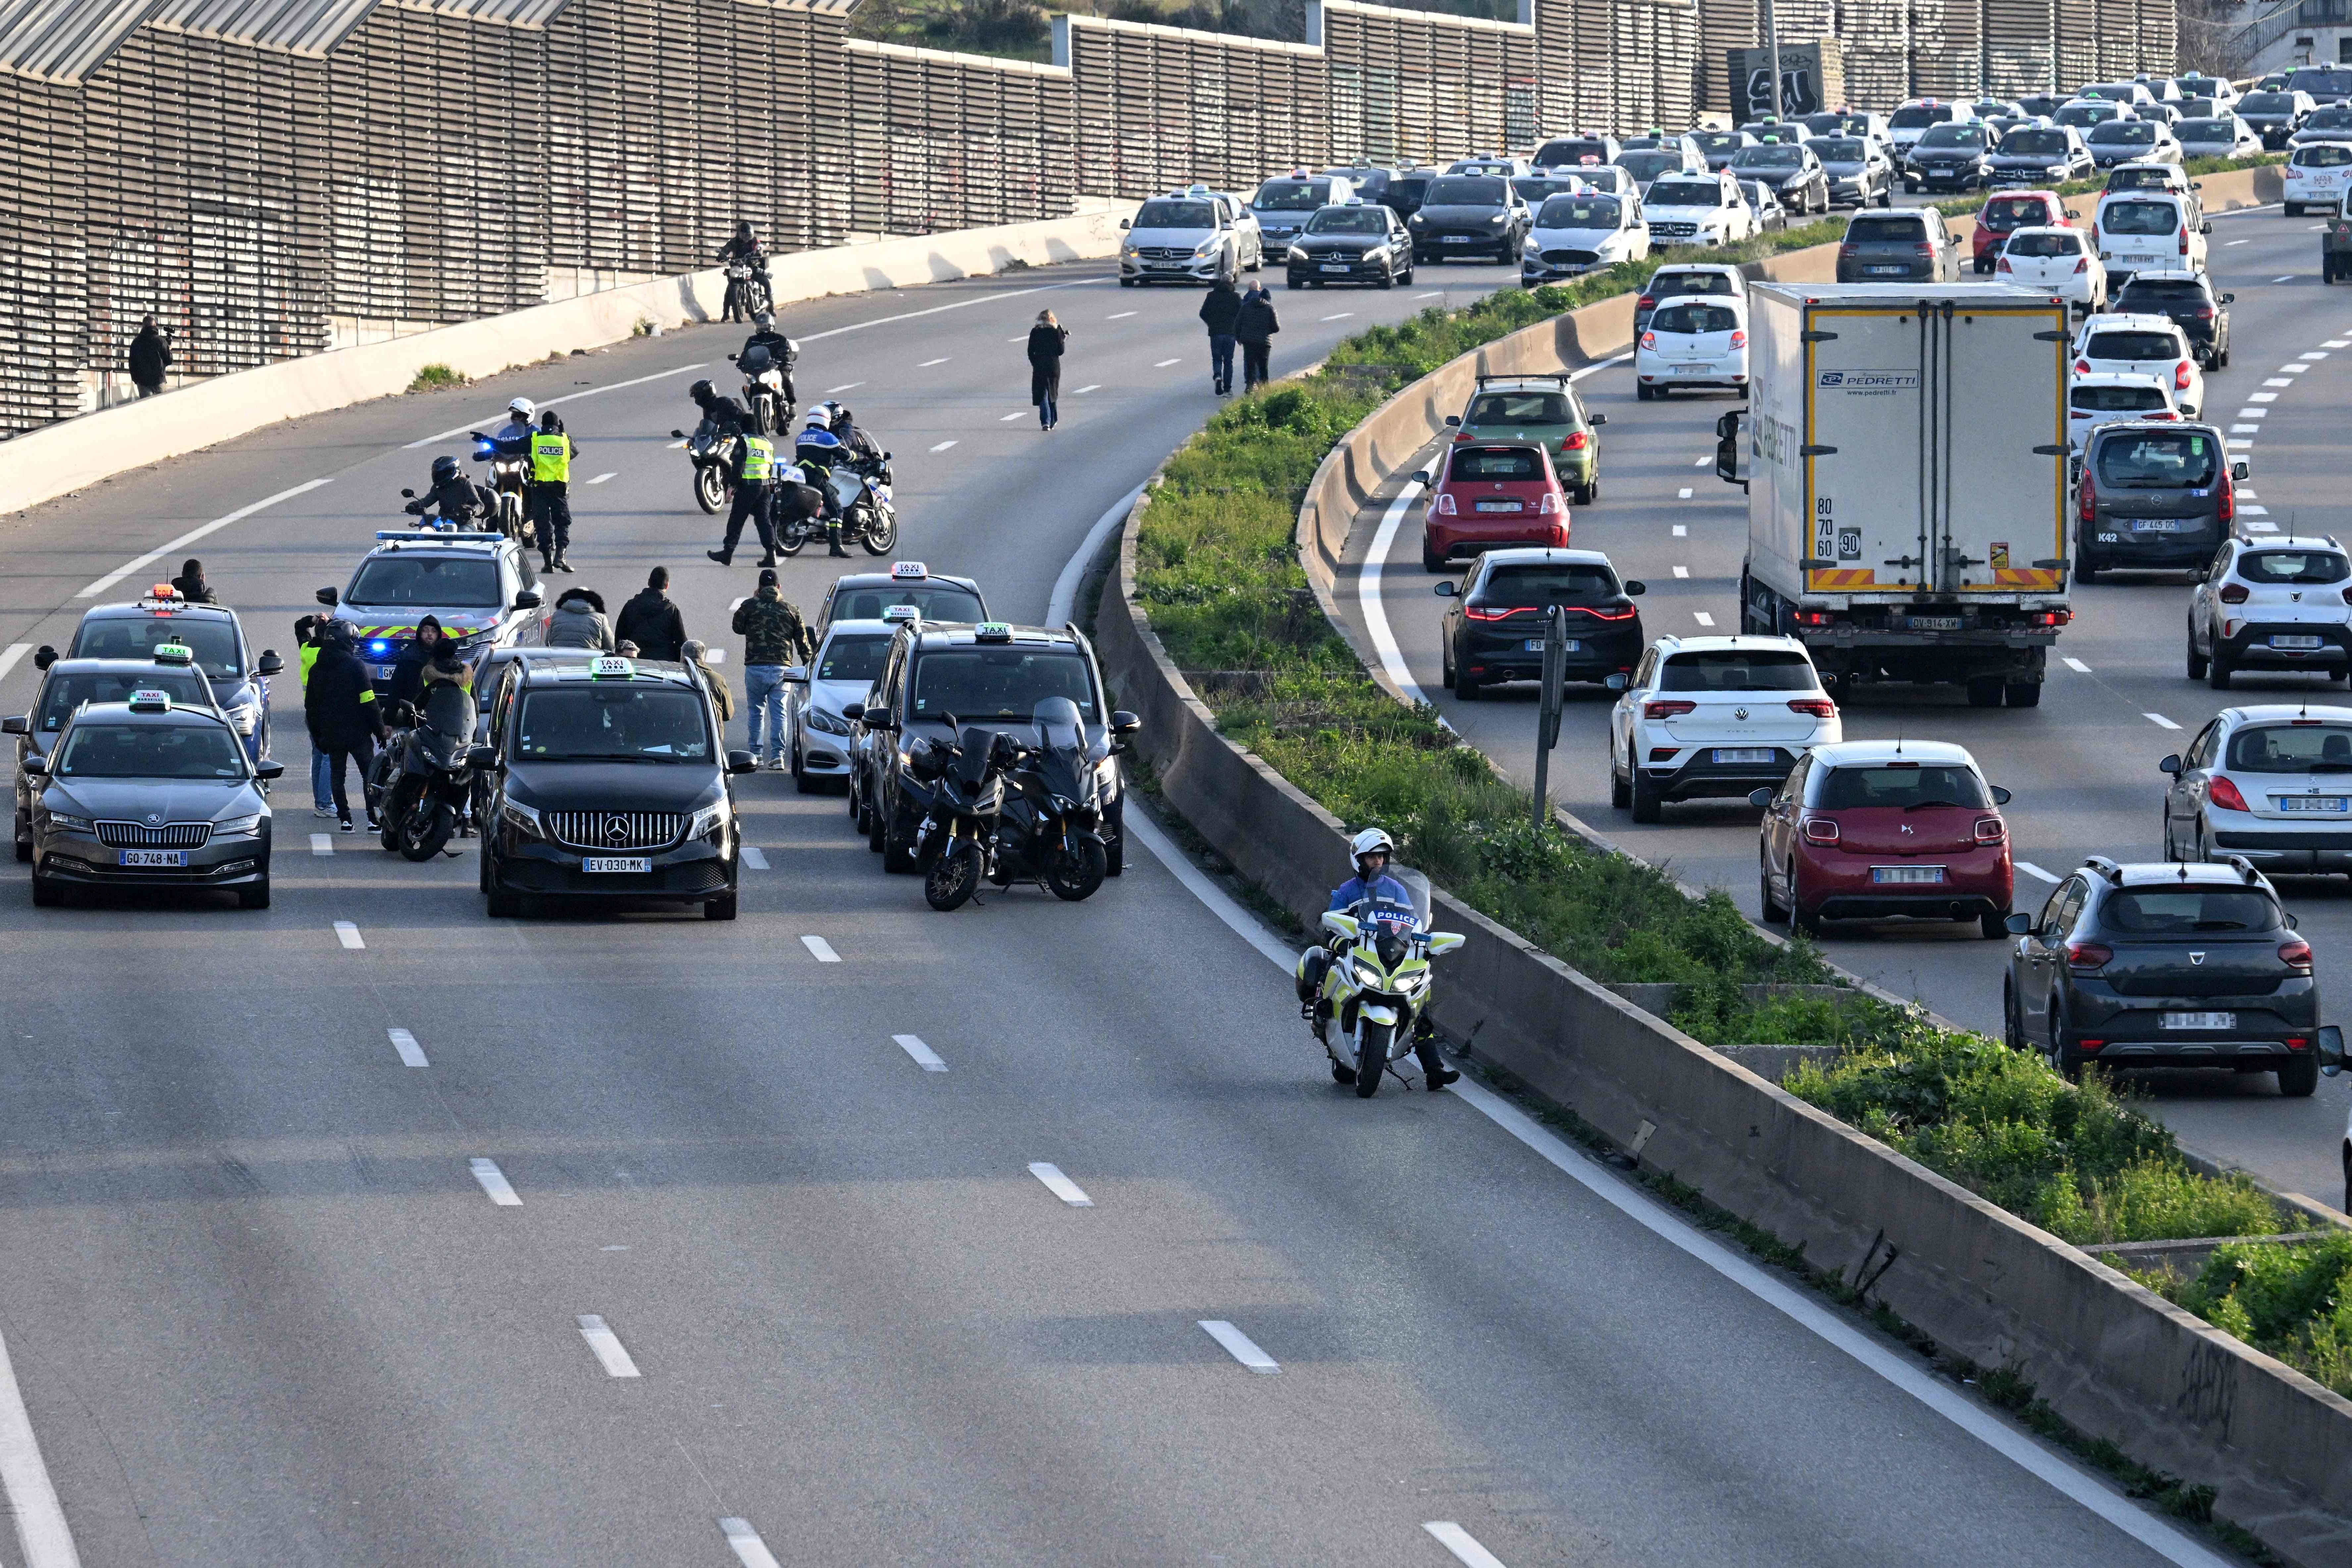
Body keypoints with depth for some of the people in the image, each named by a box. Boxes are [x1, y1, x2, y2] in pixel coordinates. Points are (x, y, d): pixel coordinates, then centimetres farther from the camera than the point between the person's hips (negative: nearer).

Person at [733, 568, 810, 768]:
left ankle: (756, 753, 10)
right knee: (778, 713, 3)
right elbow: (803, 641, 8)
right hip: (782, 669, 1)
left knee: (755, 711, 11)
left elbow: (738, 628, 16)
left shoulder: (750, 606, -2)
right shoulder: (791, 609, 5)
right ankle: (778, 754, -4)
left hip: (756, 667, -1)